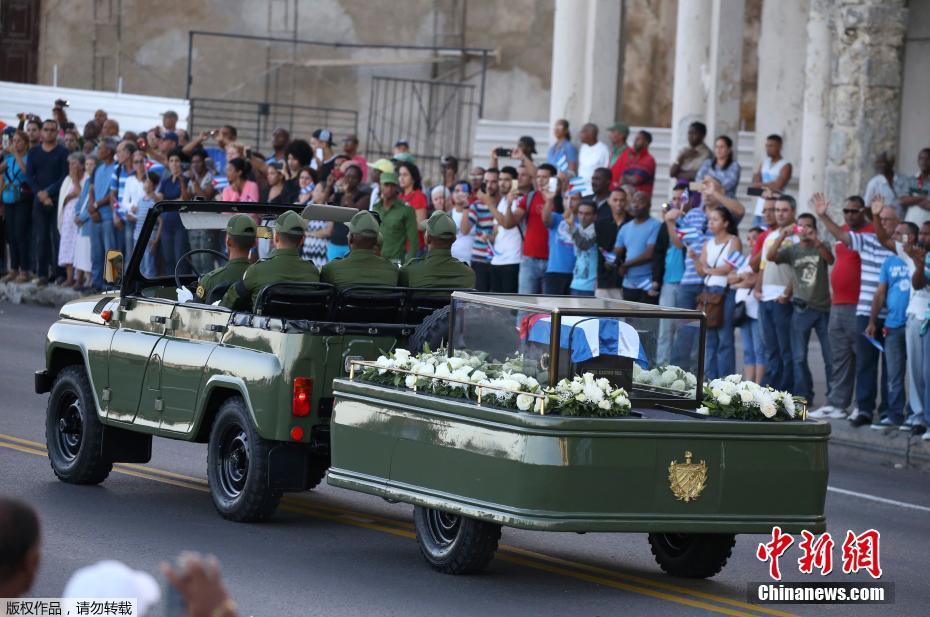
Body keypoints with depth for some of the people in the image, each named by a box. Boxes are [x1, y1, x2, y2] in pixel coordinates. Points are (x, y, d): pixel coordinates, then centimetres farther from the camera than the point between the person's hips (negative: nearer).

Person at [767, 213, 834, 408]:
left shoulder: (821, 247, 5)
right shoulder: (792, 250, 8)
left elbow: (830, 260, -16)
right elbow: (770, 257, -6)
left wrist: (816, 240, -32)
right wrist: (781, 237, -20)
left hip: (823, 307, -1)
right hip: (801, 309, 1)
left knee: (830, 356, 0)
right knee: (799, 357, 2)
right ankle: (803, 395, 8)